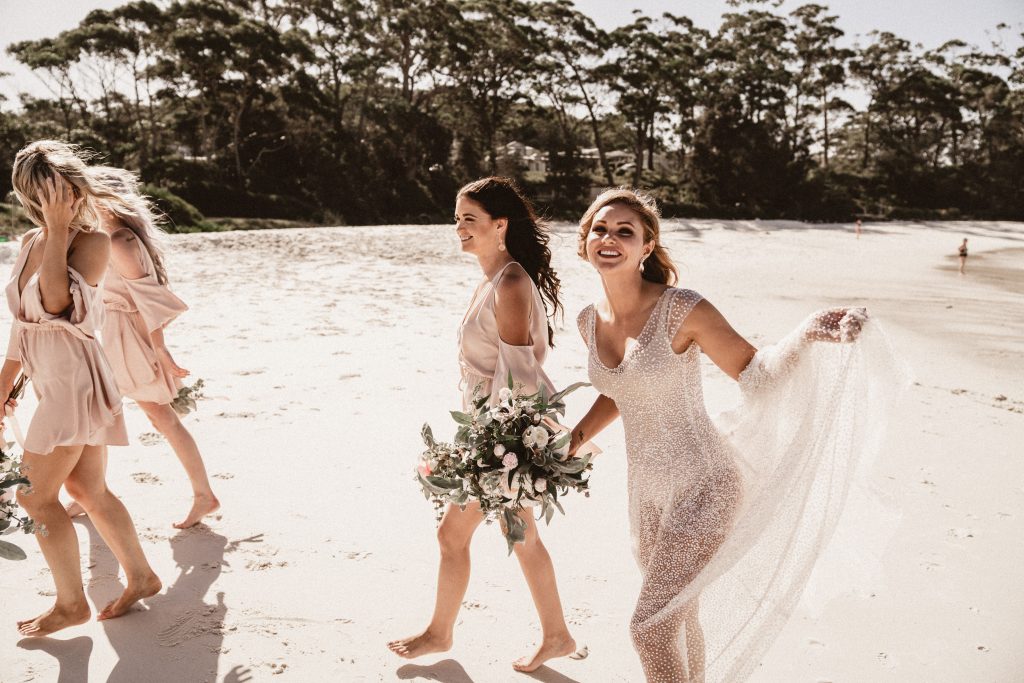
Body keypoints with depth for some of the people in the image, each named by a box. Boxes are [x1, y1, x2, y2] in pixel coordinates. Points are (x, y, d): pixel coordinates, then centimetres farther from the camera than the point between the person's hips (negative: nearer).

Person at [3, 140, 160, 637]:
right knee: (89, 490, 15)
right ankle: (141, 577, 28)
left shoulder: (92, 241, -13)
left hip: (75, 382, -8)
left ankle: (71, 602, 16)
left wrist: (58, 229, -23)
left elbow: (56, 301, -30)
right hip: (54, 385, 8)